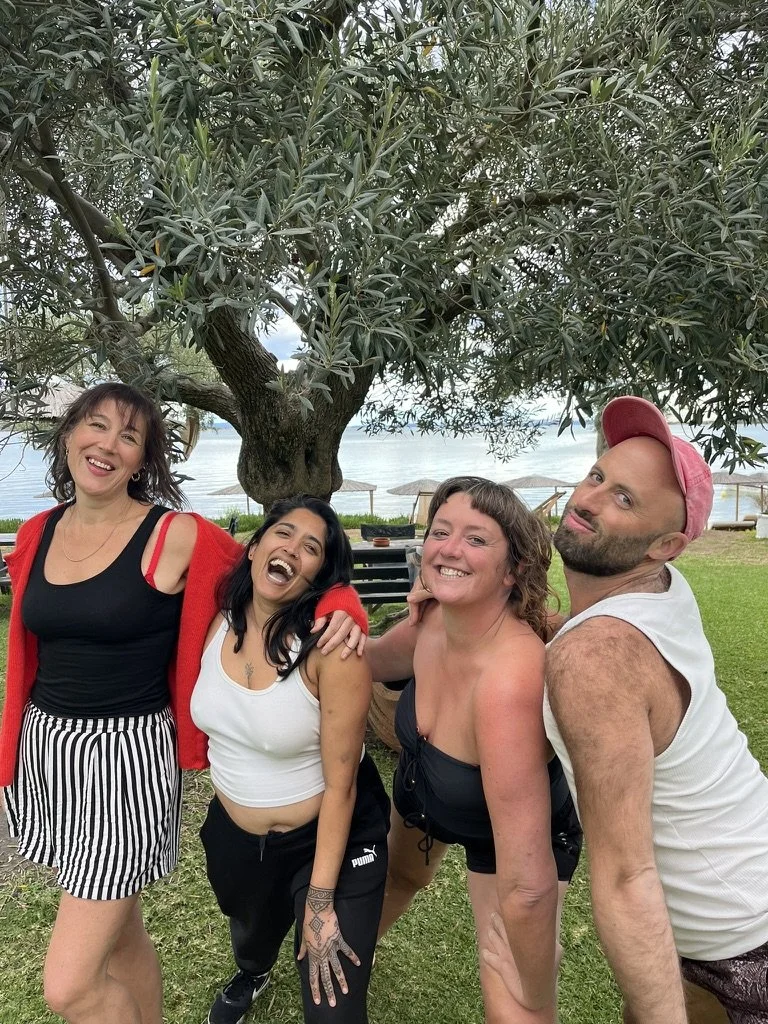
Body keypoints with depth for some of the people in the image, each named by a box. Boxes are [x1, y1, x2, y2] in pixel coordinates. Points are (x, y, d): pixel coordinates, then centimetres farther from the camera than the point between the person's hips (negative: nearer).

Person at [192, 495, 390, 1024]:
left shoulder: (332, 648, -30)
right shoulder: (216, 625, -14)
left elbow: (340, 784, -23)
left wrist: (320, 902, -18)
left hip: (331, 836, -5)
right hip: (234, 832, 6)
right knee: (249, 934, 35)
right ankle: (252, 975, 72)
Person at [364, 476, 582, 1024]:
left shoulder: (510, 678, -46)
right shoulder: (433, 622, -25)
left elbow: (528, 885, -41)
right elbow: (376, 658, -2)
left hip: (517, 832, -6)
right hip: (420, 795, 7)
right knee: (398, 877, 33)